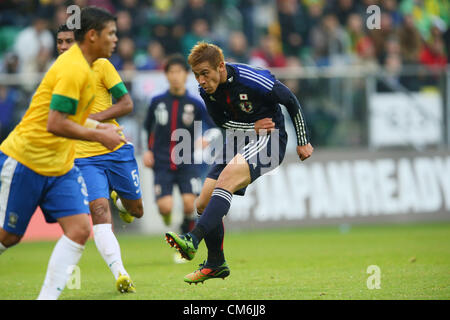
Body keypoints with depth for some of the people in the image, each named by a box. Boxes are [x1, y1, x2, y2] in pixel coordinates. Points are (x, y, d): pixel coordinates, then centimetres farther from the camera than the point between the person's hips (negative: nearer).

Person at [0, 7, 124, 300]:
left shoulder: (84, 67, 10)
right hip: (25, 160, -9)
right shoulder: (74, 69, -21)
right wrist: (98, 135, -19)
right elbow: (55, 124, -27)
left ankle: (47, 298, -7)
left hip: (61, 166, 9)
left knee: (80, 230, -8)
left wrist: (96, 126, 9)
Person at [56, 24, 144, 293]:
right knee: (99, 210, -22)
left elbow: (127, 104, -6)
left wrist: (93, 119, -17)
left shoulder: (101, 66, -2)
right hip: (83, 157, 0)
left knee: (136, 210, 13)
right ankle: (119, 274, -29)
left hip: (117, 150, 0)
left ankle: (120, 199, 51)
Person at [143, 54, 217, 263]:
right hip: (162, 164, 0)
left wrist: (206, 140, -18)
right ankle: (166, 215, 23)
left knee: (189, 204, -18)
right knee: (165, 206, -17)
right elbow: (148, 128, 20)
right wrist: (148, 151, 9)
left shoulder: (195, 104, 0)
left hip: (187, 163, 0)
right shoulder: (157, 102, 4)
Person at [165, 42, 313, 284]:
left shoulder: (253, 80, -24)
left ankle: (192, 240, -44)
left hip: (268, 140, -7)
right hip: (238, 140, 7)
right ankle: (216, 264, 21)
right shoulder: (206, 90, -6)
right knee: (203, 204, 0)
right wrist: (252, 127, -11)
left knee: (227, 178, -34)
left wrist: (303, 142, 0)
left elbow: (291, 101, -9)